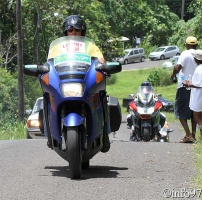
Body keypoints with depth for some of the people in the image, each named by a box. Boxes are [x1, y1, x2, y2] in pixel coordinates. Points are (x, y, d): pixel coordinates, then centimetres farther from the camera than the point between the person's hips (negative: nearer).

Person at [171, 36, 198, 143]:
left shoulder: (185, 54, -9)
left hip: (184, 86, -5)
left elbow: (178, 67, -21)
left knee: (181, 111, 0)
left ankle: (188, 135, -12)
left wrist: (173, 74, -2)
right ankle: (193, 134, 16)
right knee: (193, 112, 17)